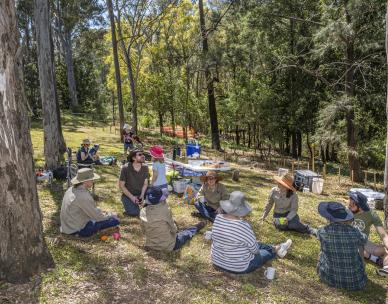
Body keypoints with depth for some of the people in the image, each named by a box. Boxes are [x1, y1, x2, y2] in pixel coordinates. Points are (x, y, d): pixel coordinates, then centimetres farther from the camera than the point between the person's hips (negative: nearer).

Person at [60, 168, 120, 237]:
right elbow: (97, 217, -20)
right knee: (115, 220, -12)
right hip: (80, 230, -9)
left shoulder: (71, 190, 1)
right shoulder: (84, 196, -27)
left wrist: (101, 213, 13)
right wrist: (111, 215, -3)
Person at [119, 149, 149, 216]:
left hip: (140, 194, 5)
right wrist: (132, 197, -20)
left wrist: (142, 195, -17)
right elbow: (121, 185, -13)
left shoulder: (145, 168, -7)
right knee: (134, 213, -25)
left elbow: (145, 183, 0)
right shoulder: (125, 168, -17)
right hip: (128, 195, -5)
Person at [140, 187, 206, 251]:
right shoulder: (165, 210, -25)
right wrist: (175, 231, 12)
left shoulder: (143, 212, -12)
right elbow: (173, 229, -12)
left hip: (150, 246, 5)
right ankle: (196, 228, 53)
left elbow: (144, 230, 1)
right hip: (168, 246, -4)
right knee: (187, 233, 24)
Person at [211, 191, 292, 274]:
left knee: (256, 244, 27)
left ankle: (276, 248, 48)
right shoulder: (243, 226, -31)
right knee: (267, 252, 21)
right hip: (239, 267, -6)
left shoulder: (218, 218, -14)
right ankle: (276, 250, 51)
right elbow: (255, 250, -16)